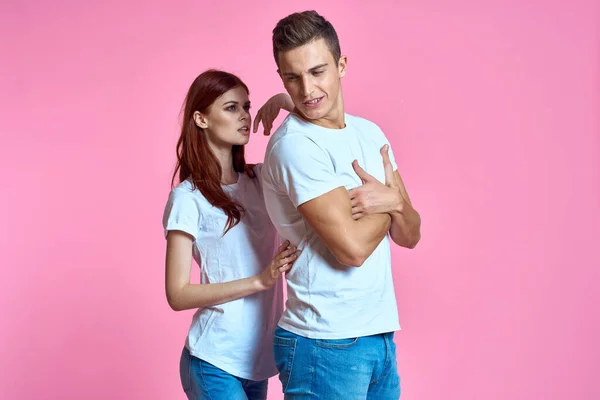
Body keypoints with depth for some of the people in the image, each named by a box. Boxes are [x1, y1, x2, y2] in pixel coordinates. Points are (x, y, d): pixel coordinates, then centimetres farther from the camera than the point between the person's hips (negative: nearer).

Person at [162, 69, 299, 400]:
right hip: (215, 363, -6)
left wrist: (286, 102, -10)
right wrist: (259, 280, -19)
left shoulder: (260, 180, 6)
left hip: (258, 357, 6)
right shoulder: (188, 198, -9)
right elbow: (178, 294, -12)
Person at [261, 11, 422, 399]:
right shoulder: (294, 145, -15)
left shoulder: (370, 132, 9)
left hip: (381, 337, 7)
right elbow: (353, 247, -19)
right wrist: (391, 200, -2)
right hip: (325, 345, -7)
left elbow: (410, 236, 9)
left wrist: (390, 199, -12)